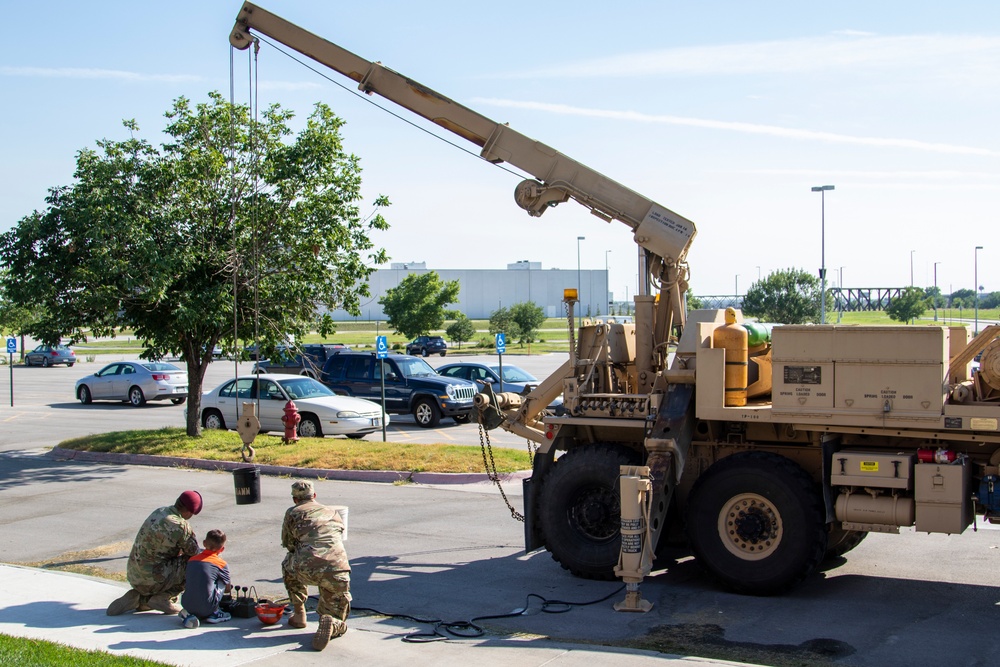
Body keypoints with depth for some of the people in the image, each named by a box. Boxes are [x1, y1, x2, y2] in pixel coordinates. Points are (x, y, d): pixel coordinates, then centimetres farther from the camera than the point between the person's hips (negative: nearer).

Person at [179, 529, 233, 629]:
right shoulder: (222, 564, 3)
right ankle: (214, 614, 14)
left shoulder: (192, 559, 15)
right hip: (206, 608, -4)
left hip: (187, 605, 4)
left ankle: (188, 615, 8)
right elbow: (228, 588, 17)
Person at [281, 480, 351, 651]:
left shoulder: (292, 513, 18)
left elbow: (288, 545, 24)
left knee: (289, 563, 35)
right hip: (338, 571, 2)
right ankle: (331, 624, -17)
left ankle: (299, 614, 31)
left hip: (306, 570, -2)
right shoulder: (334, 513, 28)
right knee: (340, 624, 19)